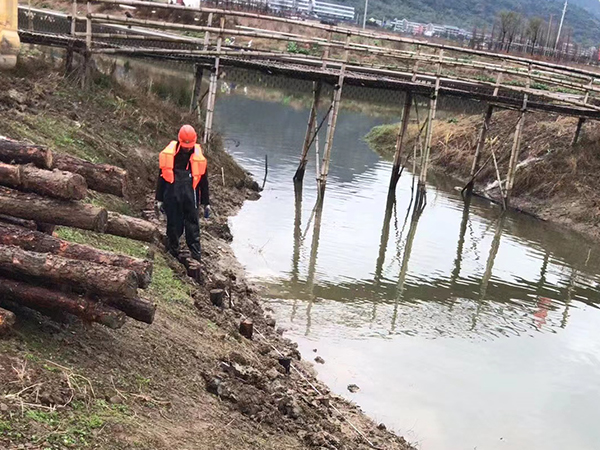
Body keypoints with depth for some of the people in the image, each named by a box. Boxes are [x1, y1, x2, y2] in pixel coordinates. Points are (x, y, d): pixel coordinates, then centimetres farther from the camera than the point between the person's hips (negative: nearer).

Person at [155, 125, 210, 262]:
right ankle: (173, 254, 21)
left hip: (190, 197, 0)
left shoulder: (198, 157, 3)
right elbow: (161, 177, 7)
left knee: (193, 228, 2)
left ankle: (196, 257, 10)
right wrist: (159, 199, 6)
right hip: (172, 197, 0)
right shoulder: (168, 155, 0)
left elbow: (203, 181, 11)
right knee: (174, 227, 6)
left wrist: (206, 203, 12)